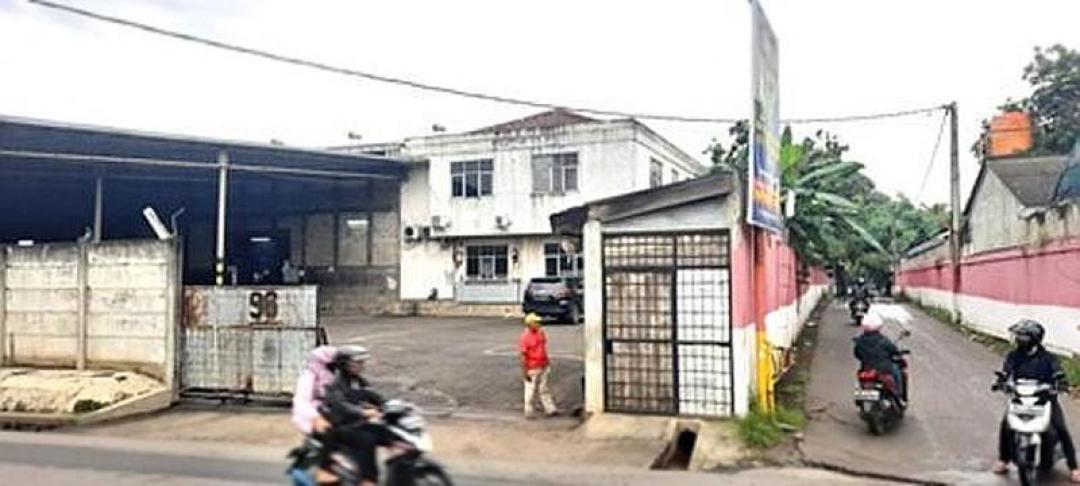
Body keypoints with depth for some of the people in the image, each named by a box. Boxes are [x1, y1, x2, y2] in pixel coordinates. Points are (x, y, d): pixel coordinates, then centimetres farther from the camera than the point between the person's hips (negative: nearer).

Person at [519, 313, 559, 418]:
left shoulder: (541, 332, 2)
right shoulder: (525, 337, -19)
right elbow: (523, 356, -18)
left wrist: (548, 362, 17)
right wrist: (525, 372, -18)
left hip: (543, 367, 6)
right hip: (532, 369, -6)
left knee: (543, 389, 15)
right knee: (530, 391, 5)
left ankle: (550, 409, 20)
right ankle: (528, 412, 17)